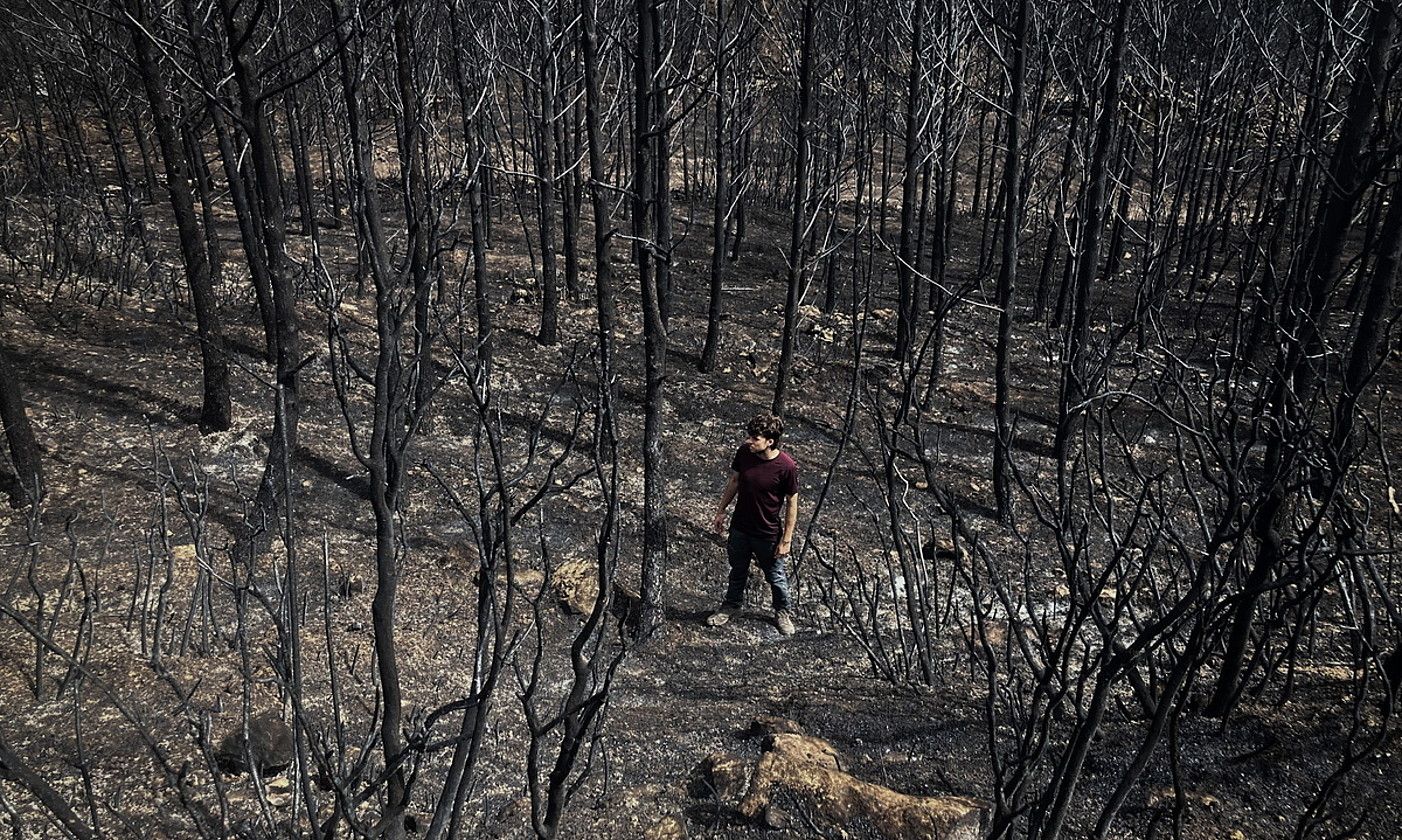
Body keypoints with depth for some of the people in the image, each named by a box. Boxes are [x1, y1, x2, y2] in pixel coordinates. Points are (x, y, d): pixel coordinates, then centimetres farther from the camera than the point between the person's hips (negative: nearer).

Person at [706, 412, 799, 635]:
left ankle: (783, 612, 45)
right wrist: (721, 511, 9)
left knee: (776, 577, 19)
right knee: (738, 571, 26)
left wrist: (786, 539, -11)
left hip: (768, 534, -4)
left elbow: (792, 504, -15)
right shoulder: (744, 453, -15)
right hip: (739, 527, 4)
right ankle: (732, 605, 51)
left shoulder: (787, 467, -27)